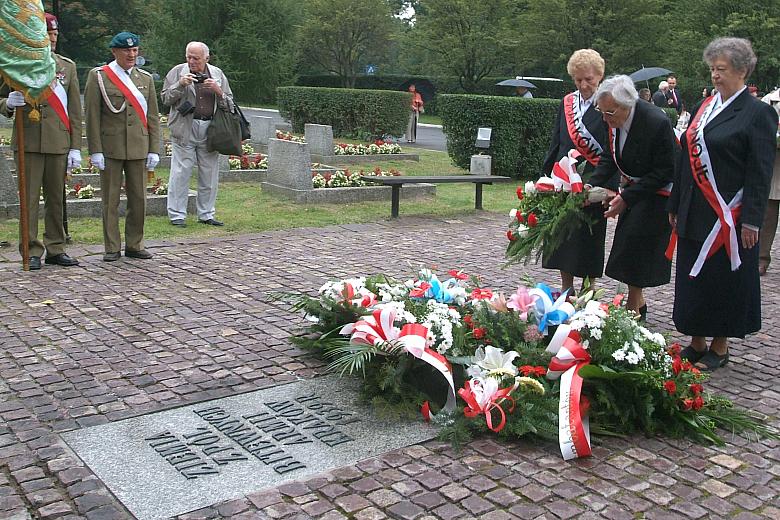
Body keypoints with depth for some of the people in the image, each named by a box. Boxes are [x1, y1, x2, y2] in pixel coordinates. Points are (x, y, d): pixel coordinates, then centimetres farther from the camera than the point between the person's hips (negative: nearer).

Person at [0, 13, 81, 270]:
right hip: (29, 142, -2)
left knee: (56, 198, 7)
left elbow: (74, 110, 9)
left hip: (59, 142, 3)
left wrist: (75, 147, 3)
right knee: (29, 198, 0)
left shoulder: (67, 66, 12)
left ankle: (56, 249, 16)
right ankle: (31, 252, 6)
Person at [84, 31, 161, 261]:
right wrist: (95, 150, -9)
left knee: (138, 199, 6)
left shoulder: (145, 78, 12)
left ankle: (135, 245, 17)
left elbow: (153, 117, 11)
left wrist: (154, 149, 4)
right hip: (110, 147, -3)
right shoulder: (98, 76, 1)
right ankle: (112, 248, 10)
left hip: (139, 147, 3)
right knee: (111, 199, 2)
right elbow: (92, 116, -3)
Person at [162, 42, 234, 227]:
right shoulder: (177, 72, 7)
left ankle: (206, 214, 16)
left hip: (210, 129, 3)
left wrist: (219, 91, -6)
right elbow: (165, 98, 3)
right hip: (185, 129, -2)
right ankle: (177, 215, 1)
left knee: (209, 174, 5)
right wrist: (180, 85, -13)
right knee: (181, 173, -5)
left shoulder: (217, 74, 13)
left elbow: (229, 105, 13)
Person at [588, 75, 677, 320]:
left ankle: (633, 305, 5)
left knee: (635, 243, -9)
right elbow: (608, 158, 2)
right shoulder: (614, 119, -8)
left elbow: (664, 173, -23)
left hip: (656, 194, -7)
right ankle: (638, 304, 26)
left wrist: (626, 198, -26)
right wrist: (592, 187, -14)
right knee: (629, 248, 11)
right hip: (632, 188, 7)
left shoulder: (657, 123, -28)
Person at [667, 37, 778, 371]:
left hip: (728, 216, -6)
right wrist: (675, 205, 13)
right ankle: (697, 343, 23)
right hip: (694, 214, 6)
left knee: (723, 279, 3)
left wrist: (751, 220, -15)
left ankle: (720, 347, 17)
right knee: (692, 278, 10)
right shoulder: (704, 108, 12)